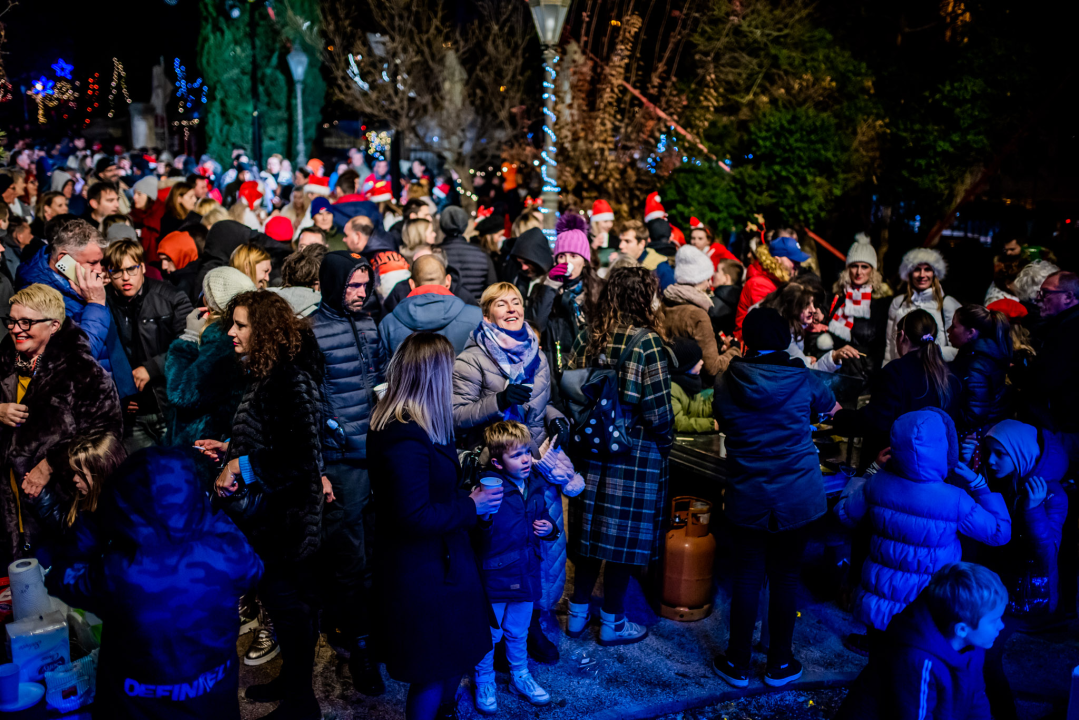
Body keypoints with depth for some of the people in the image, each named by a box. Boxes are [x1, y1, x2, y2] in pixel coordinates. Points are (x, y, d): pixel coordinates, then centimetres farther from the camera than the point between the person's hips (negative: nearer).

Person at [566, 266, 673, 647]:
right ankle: (612, 622, 20)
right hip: (634, 453, -5)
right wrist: (666, 440, 1)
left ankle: (578, 612, 29)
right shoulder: (647, 342, -16)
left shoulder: (587, 338, 0)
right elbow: (658, 409, -17)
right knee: (625, 533, 7)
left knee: (591, 527, 17)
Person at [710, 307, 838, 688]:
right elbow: (830, 406, 15)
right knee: (785, 577, 10)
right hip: (797, 496, 0)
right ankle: (779, 664, 23)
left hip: (746, 497, 1)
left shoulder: (725, 382, -6)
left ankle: (737, 664, 20)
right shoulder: (802, 379, -6)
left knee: (747, 575, 10)